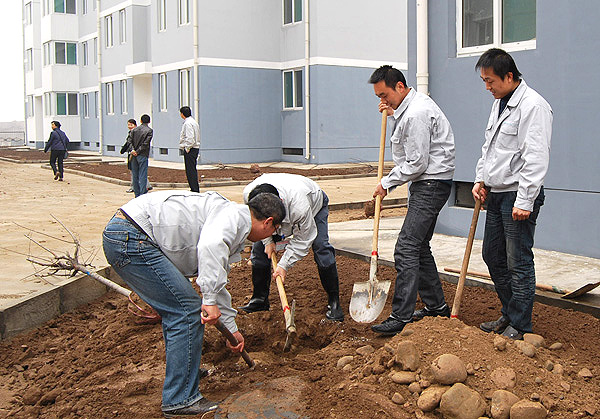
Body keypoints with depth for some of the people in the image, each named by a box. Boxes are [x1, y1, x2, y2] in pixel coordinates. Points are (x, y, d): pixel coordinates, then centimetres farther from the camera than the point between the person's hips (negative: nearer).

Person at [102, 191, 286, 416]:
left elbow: (217, 281, 36)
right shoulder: (234, 214, -7)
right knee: (188, 310, -8)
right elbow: (210, 246, -29)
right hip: (131, 238, -11)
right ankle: (180, 400, 1)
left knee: (177, 310, 24)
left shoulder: (232, 235, 24)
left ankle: (185, 369, 42)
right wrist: (210, 300, -25)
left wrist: (231, 329, 43)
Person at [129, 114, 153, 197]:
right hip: (143, 155, -4)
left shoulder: (134, 129, 8)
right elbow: (145, 143, -12)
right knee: (143, 175, -4)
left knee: (135, 175, 10)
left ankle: (137, 194, 14)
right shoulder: (149, 130, -4)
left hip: (134, 155, 4)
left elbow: (130, 140, -1)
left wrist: (133, 150, -8)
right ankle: (143, 194, -8)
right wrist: (138, 151, -9)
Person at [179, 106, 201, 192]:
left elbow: (190, 138, -23)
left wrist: (187, 149, -16)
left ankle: (194, 189, -9)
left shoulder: (188, 123, -15)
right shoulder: (193, 122, 17)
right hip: (195, 148, 10)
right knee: (192, 170, 15)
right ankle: (195, 189, 19)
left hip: (190, 149, -10)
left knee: (190, 171, -9)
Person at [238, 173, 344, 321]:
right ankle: (259, 299, 9)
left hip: (314, 205, -4)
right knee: (260, 247, -5)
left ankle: (334, 302, -10)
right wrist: (268, 240, -15)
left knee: (321, 249, -21)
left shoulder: (299, 206, -48)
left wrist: (284, 264, -29)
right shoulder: (248, 194, -35)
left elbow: (303, 240, -30)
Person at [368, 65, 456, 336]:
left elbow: (416, 163, -21)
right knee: (419, 247, 16)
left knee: (406, 249, -14)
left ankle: (401, 318, -14)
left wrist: (387, 183, -8)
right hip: (424, 184, 11)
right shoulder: (408, 107, 13)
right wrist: (392, 116, 10)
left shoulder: (416, 113, -20)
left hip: (432, 184, -11)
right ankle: (436, 306, 26)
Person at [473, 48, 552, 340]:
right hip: (496, 194, 10)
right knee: (493, 256, 16)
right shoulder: (499, 103, 14)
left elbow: (536, 158, -21)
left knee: (519, 263, -3)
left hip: (519, 196, -10)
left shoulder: (532, 106, -16)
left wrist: (524, 201, -23)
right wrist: (481, 179, 14)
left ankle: (520, 327, 9)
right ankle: (509, 314, 30)